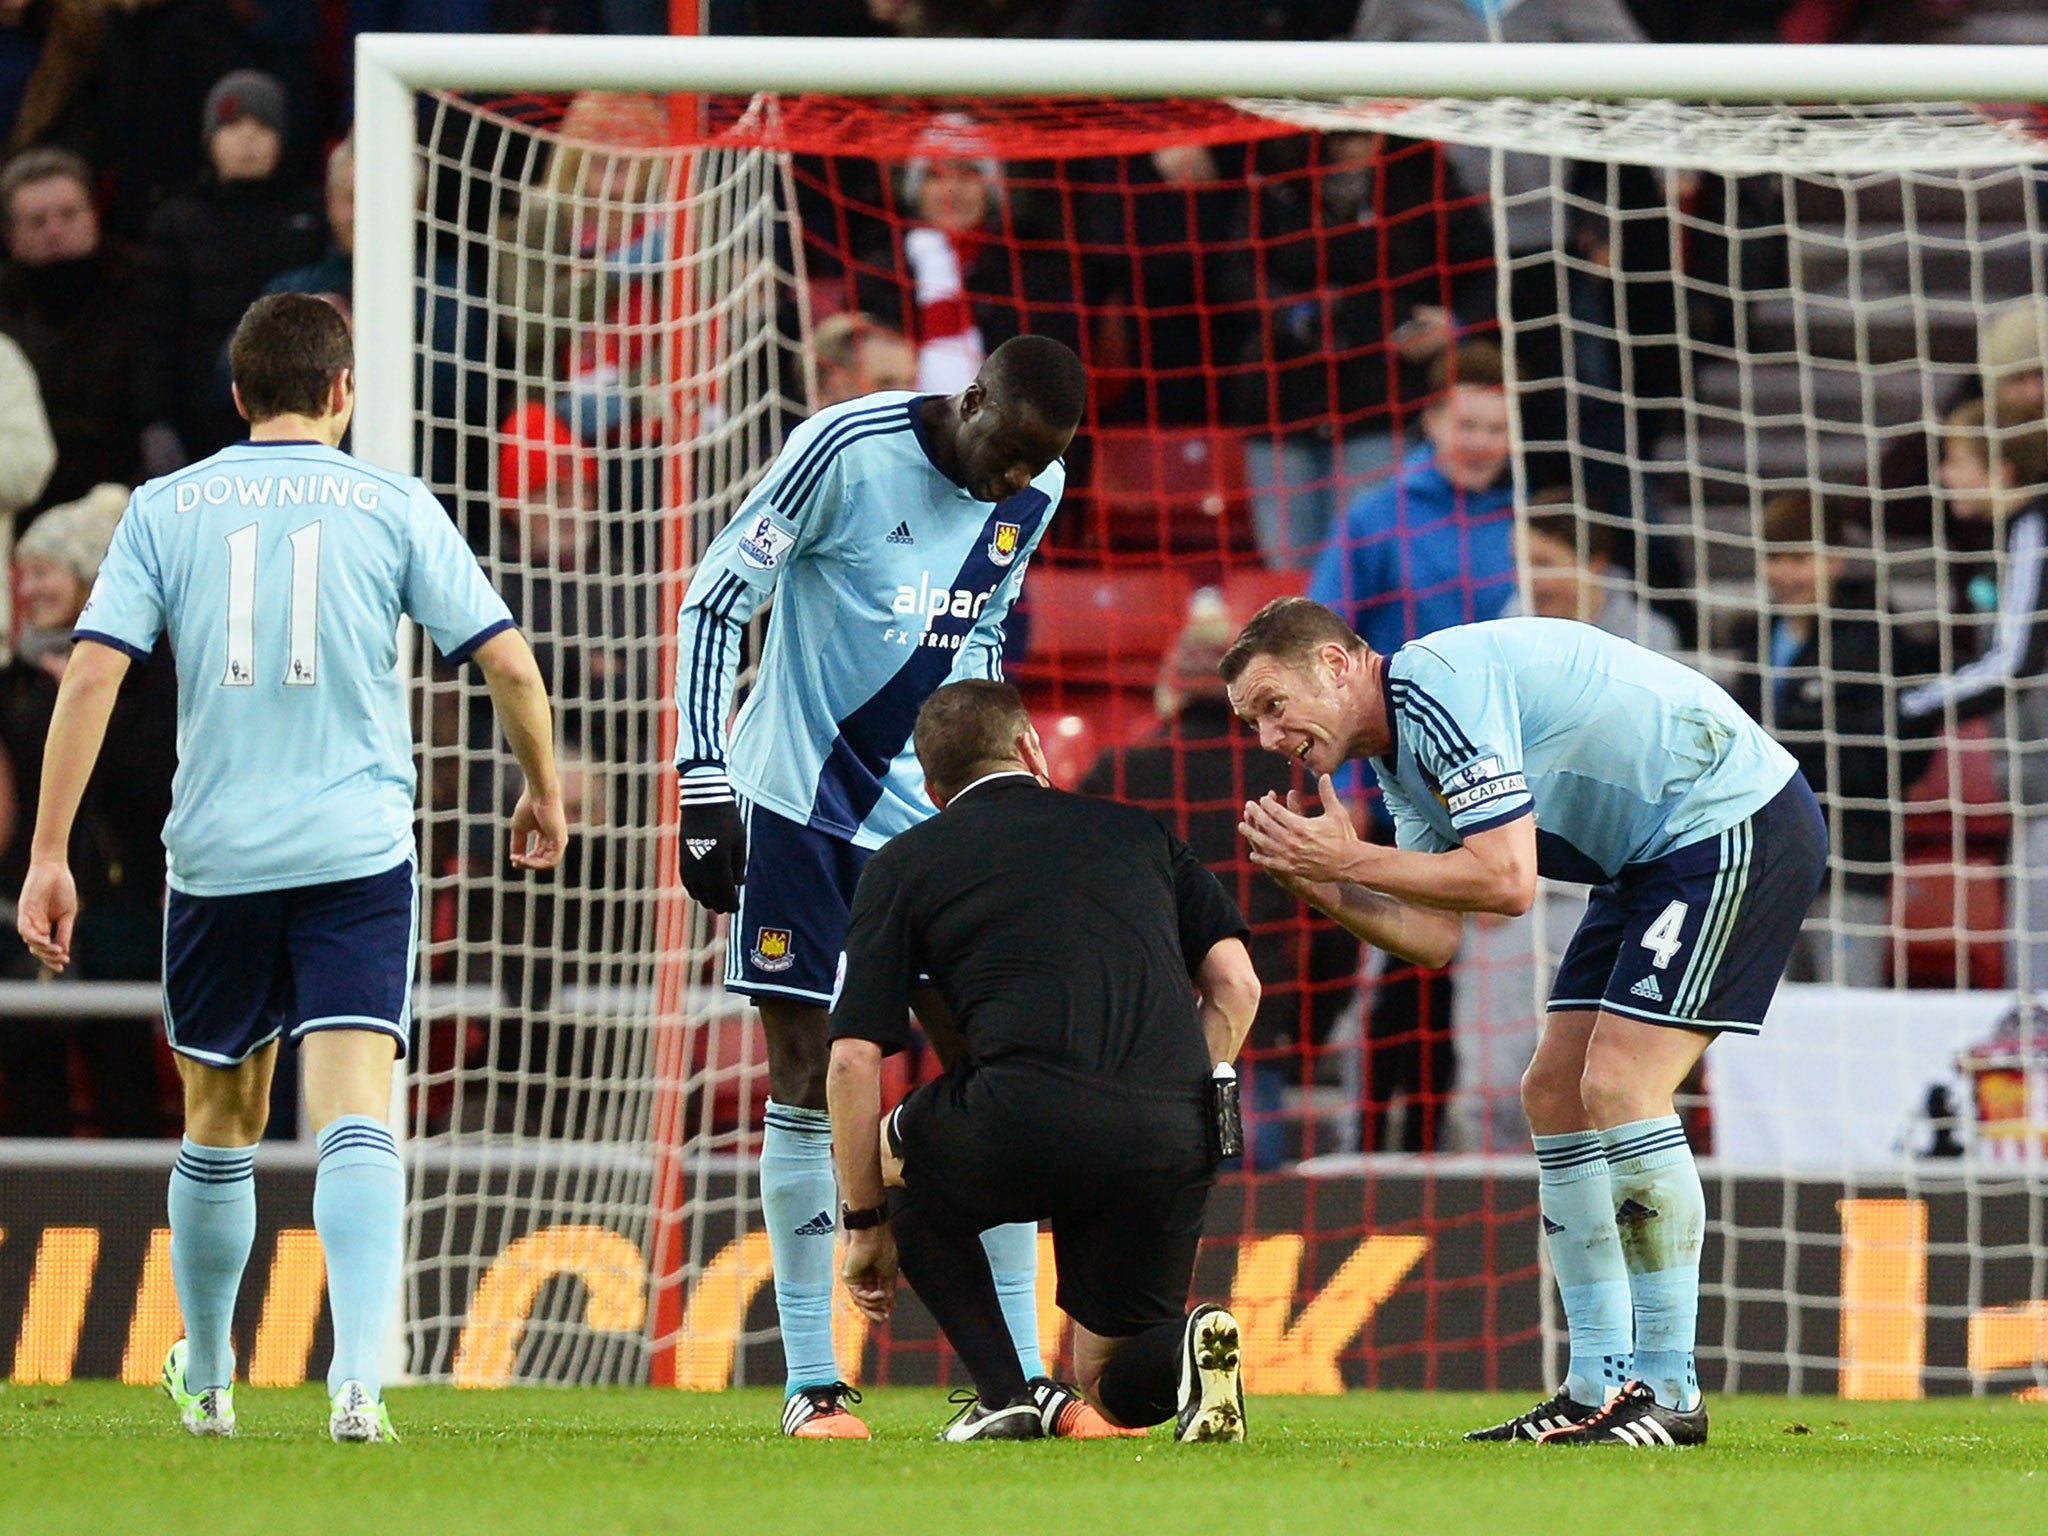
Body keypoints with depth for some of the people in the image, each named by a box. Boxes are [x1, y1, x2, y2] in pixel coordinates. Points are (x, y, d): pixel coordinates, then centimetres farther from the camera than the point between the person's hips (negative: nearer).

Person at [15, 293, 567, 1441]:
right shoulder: (394, 507, 2)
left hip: (217, 858, 2)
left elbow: (93, 675, -3)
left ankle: (206, 1377, 33)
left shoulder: (166, 509, 5)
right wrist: (544, 791, 17)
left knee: (222, 1120, 18)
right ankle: (358, 1379, -26)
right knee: (356, 1115, -9)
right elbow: (509, 661, 0)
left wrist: (48, 854, -2)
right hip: (359, 852, -2)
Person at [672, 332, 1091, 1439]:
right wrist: (703, 780, -14)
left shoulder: (1035, 493, 1)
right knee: (805, 1085, -4)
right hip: (799, 807, -5)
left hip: (929, 809, 5)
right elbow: (715, 600, -11)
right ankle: (811, 1386, 2)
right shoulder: (847, 452, -16)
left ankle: (1018, 1380, 4)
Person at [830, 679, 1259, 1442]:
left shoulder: (903, 864, 19)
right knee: (1119, 1387, 22)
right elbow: (1236, 985, 16)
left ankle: (1004, 1393, 12)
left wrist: (865, 1224, 19)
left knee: (893, 1152, 32)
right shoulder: (1138, 831, 27)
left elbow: (855, 1058, 12)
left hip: (1024, 1121, -3)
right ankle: (1187, 1344, -15)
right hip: (1174, 1143, 3)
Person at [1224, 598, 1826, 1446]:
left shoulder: (1439, 684, -21)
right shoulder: (1402, 756, 11)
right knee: (1555, 1096, 6)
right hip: (1660, 855, 11)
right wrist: (1323, 887, -7)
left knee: (1619, 1089, -16)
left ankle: (1669, 1392, -11)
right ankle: (1598, 1389, 8)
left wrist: (1349, 859, -17)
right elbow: (1432, 929, 8)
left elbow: (1506, 880, -26)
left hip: (1740, 826, -11)